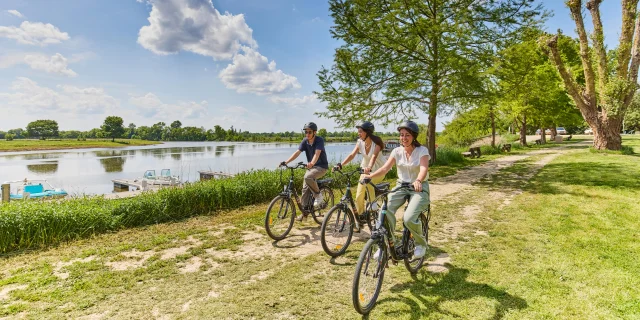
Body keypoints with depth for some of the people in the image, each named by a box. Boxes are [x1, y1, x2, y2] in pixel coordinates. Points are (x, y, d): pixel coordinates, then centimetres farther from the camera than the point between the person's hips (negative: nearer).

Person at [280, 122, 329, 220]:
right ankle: (305, 211, 12)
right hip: (311, 167, 6)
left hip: (321, 166, -6)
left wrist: (312, 163, -53)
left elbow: (317, 153, -33)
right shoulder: (305, 141, -3)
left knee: (308, 177, -32)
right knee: (305, 188, 0)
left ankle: (318, 195, -10)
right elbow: (297, 152, -13)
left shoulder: (319, 140, -18)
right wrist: (286, 161, -27)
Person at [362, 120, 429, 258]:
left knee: (409, 218, -25)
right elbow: (385, 168, -11)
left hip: (419, 188, -3)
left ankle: (421, 243, 7)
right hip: (401, 186, 4)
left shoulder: (422, 151, -10)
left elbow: (424, 169, -28)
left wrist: (418, 181, -50)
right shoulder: (397, 151, 0)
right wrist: (370, 176, -30)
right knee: (386, 211, -24)